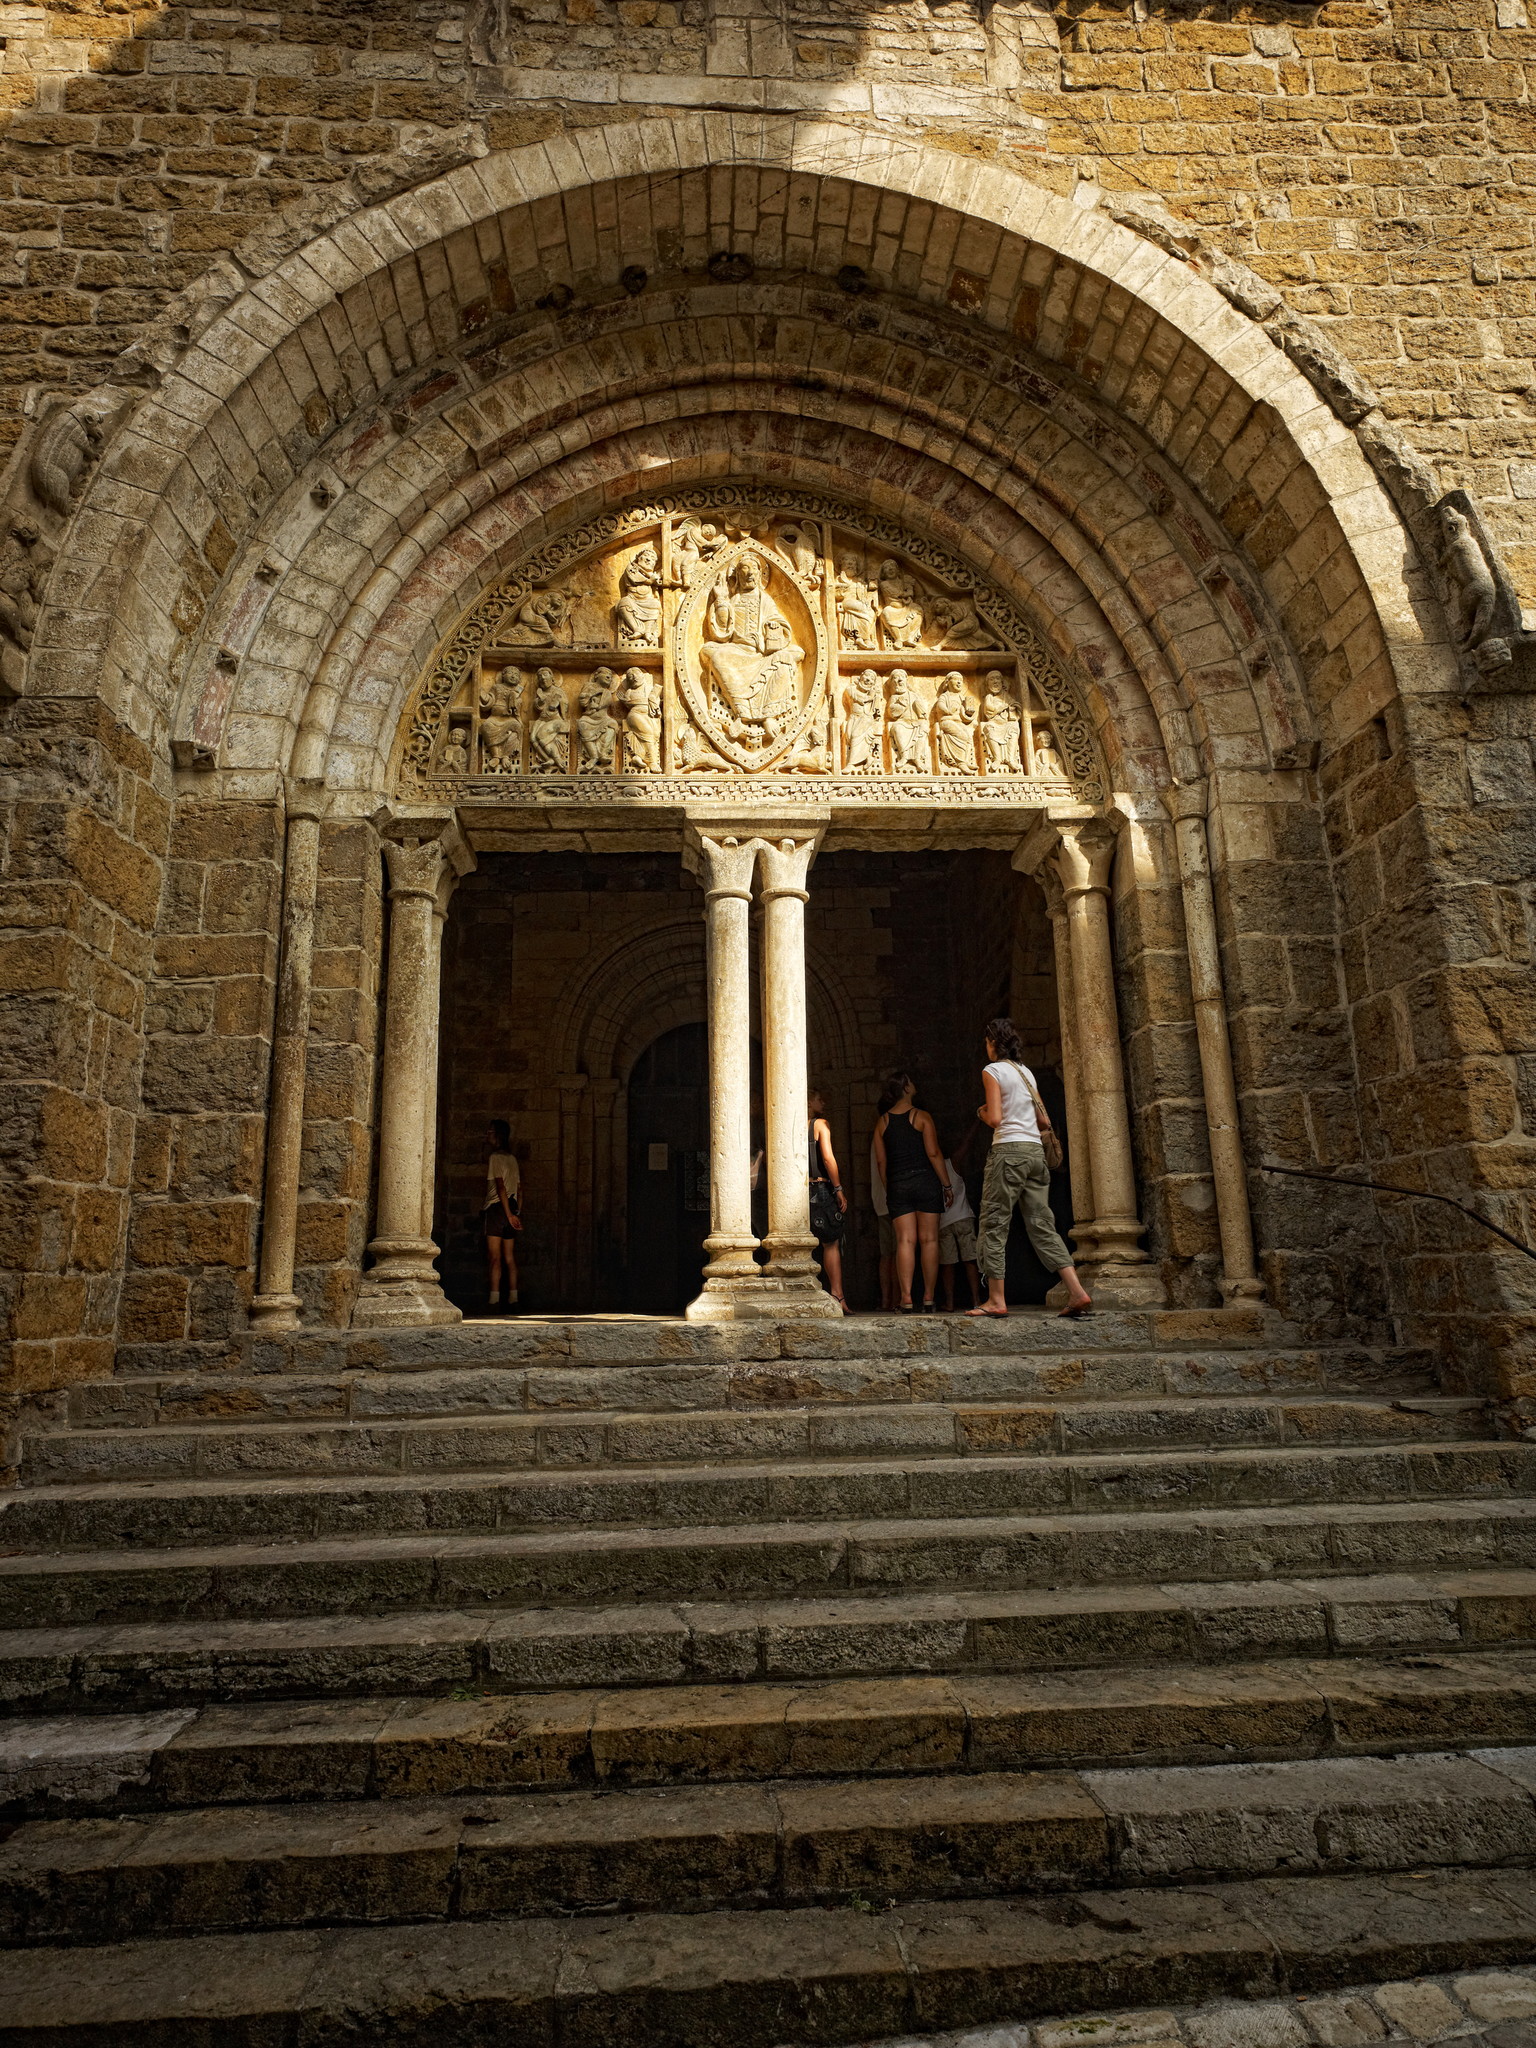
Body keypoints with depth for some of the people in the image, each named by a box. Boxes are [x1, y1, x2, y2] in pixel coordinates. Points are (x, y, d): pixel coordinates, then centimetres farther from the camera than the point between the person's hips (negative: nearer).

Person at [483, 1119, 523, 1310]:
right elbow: (519, 1187, 14)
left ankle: (495, 1298, -13)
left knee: (495, 1257, -8)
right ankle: (513, 1298, 5)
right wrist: (515, 1211, 16)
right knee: (510, 1257, 7)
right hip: (510, 1208, 7)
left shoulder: (495, 1158, -7)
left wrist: (509, 1214, -17)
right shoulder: (513, 1158, 15)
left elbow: (500, 1186, -15)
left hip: (496, 1208, -7)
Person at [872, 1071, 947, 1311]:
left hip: (897, 1185, 3)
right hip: (925, 1181, -3)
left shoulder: (883, 1121, 7)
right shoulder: (921, 1116, -3)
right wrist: (946, 1184, -2)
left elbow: (880, 1160, 7)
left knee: (905, 1241, 0)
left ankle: (906, 1298, -7)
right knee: (928, 1239, 2)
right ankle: (928, 1299, 3)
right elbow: (933, 1153, -8)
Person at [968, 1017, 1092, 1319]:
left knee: (994, 1224, -2)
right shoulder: (1026, 1072, 17)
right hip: (1035, 1151, 7)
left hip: (1008, 1150, -7)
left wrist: (982, 1113, 7)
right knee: (1042, 1224, 6)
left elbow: (995, 1118, -13)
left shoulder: (993, 1070, -4)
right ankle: (1077, 1291, -4)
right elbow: (1044, 1122, 16)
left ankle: (996, 1299, -3)